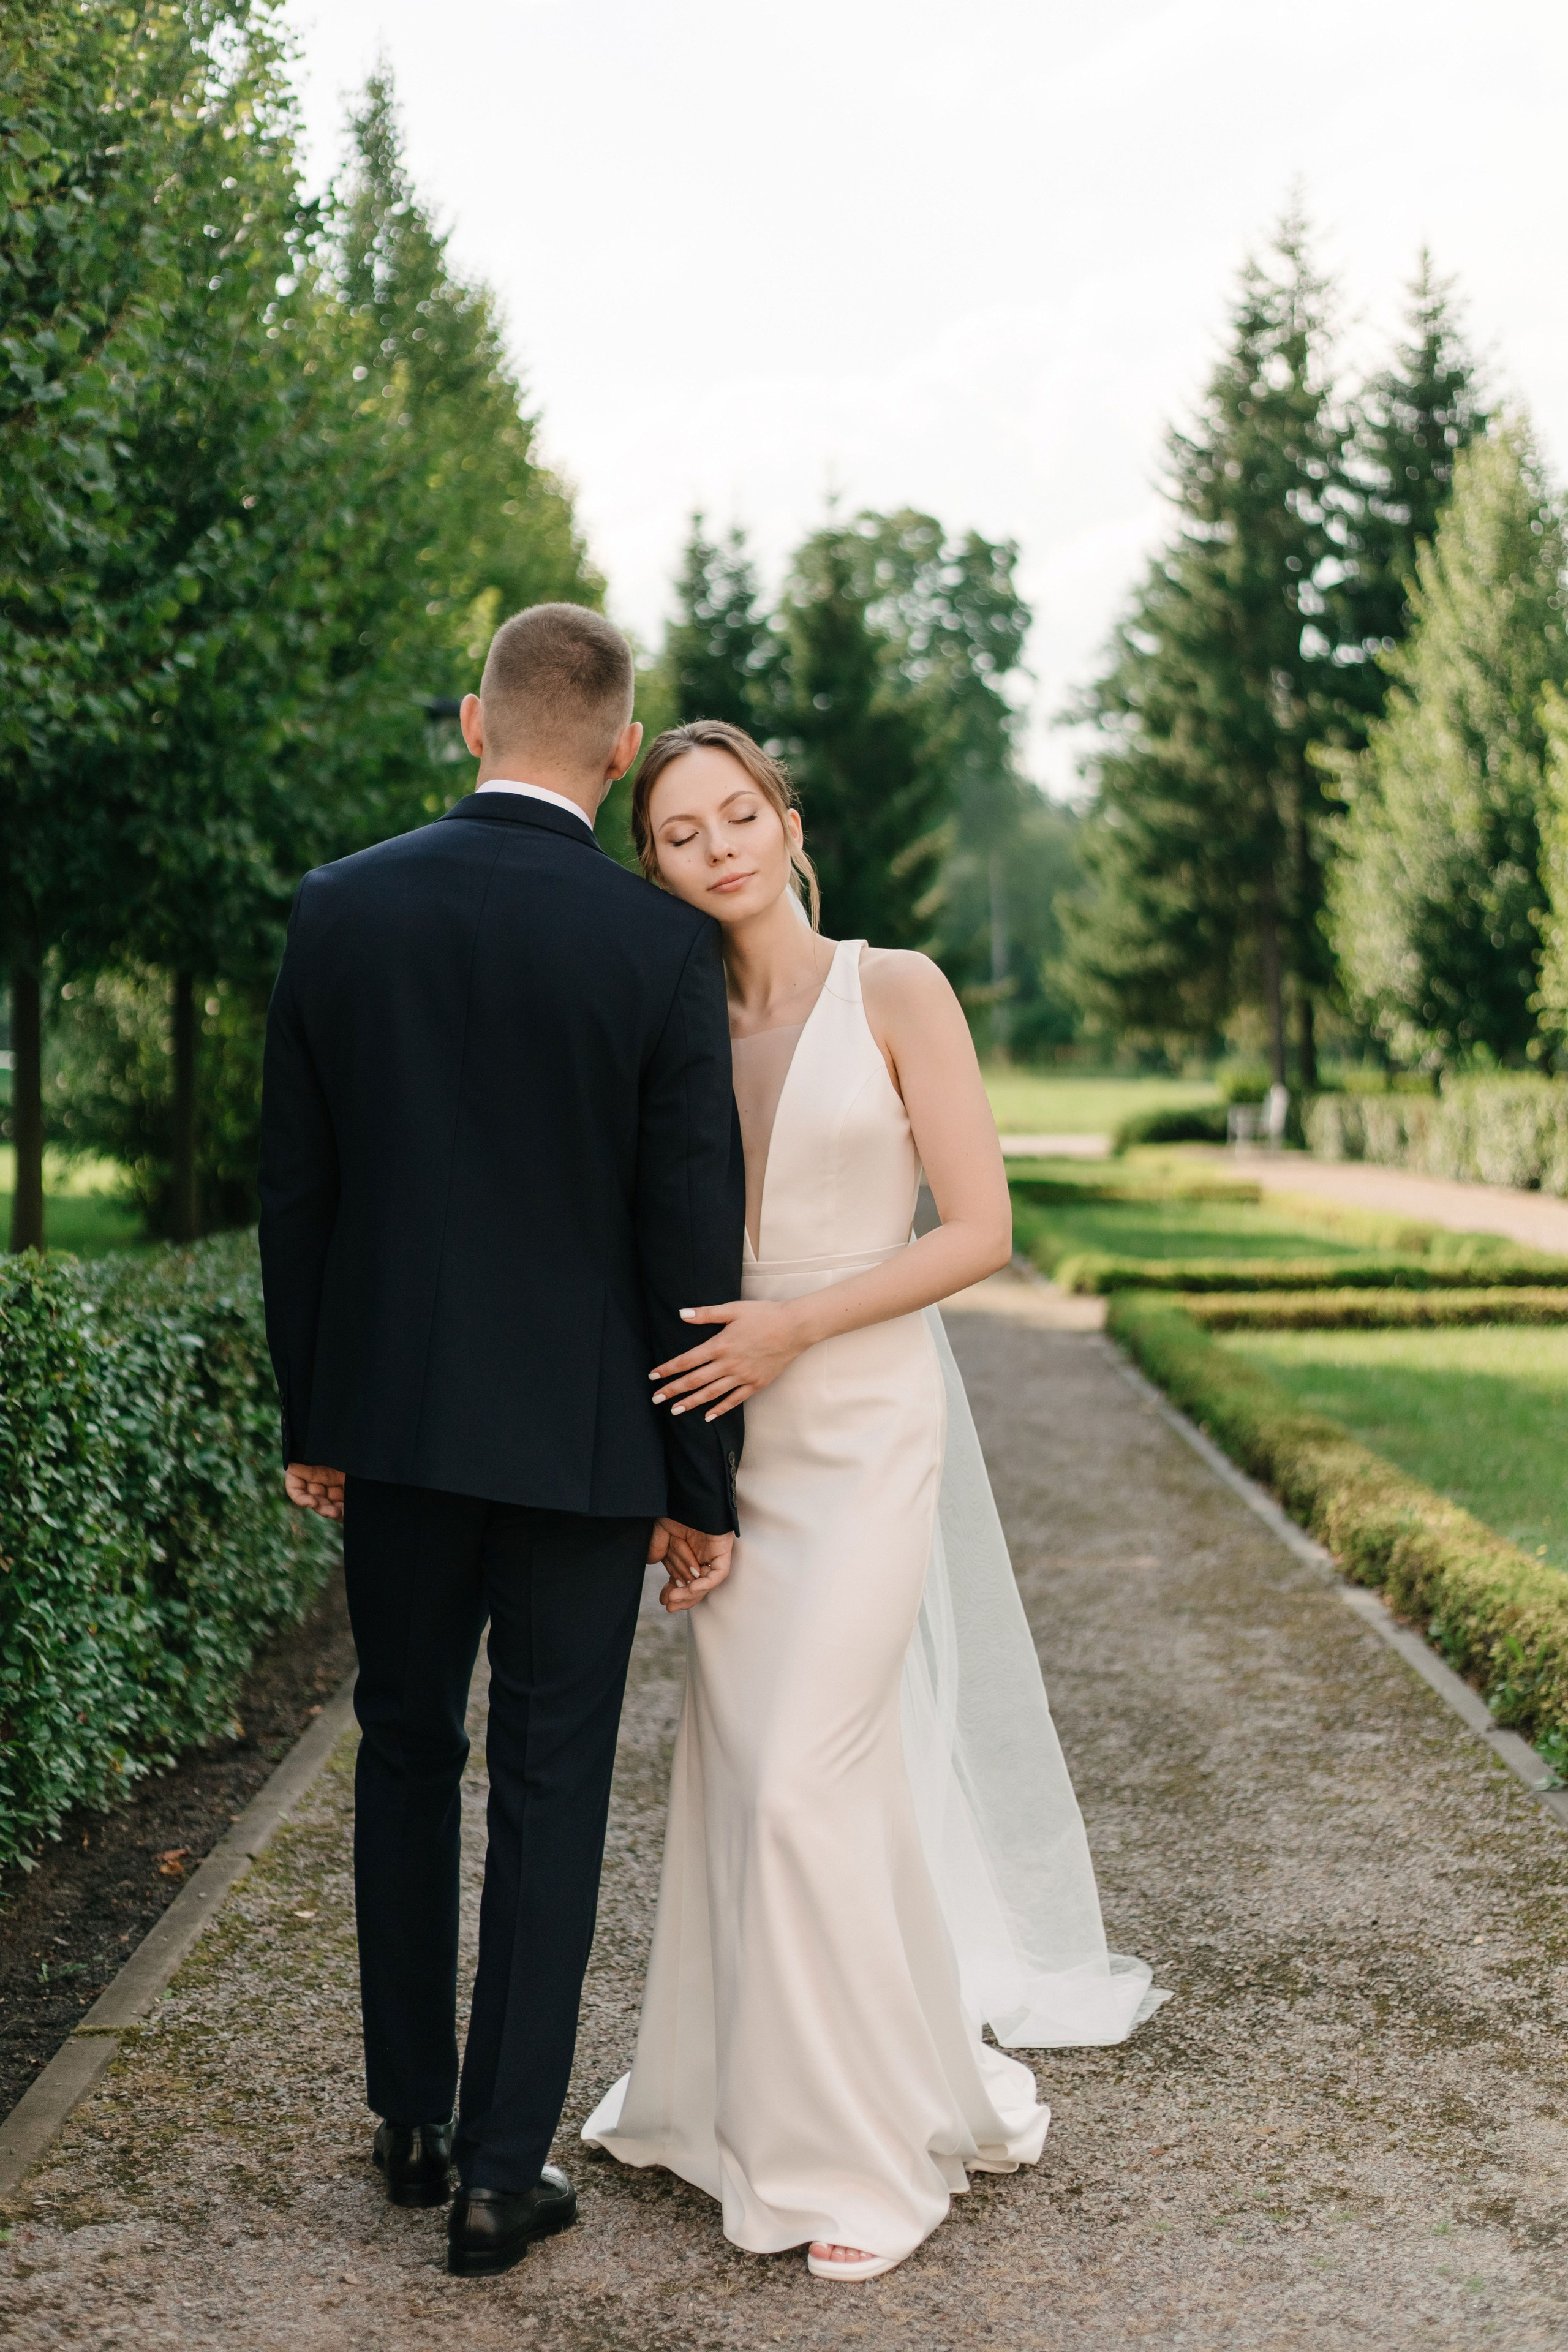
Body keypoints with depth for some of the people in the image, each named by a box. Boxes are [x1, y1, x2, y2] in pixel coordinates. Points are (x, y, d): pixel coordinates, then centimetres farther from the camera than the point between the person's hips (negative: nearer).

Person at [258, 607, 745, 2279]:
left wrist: (311, 1420, 11)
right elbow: (695, 1235, -10)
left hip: (393, 1416, 3)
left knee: (405, 1753, 19)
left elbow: (293, 1188, 1)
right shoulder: (663, 948, -11)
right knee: (551, 1786, 8)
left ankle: (411, 2121, 30)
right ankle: (501, 2172, 14)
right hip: (583, 1434, -3)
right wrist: (702, 1482, -1)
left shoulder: (339, 909, -4)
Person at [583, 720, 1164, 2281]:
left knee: (805, 1782, -7)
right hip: (733, 1437, 5)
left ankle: (868, 2143, 10)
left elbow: (979, 1231, -8)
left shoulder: (896, 993, -6)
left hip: (865, 1428, -4)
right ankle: (737, 2091, 28)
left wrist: (794, 1324, -17)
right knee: (735, 1777, 9)